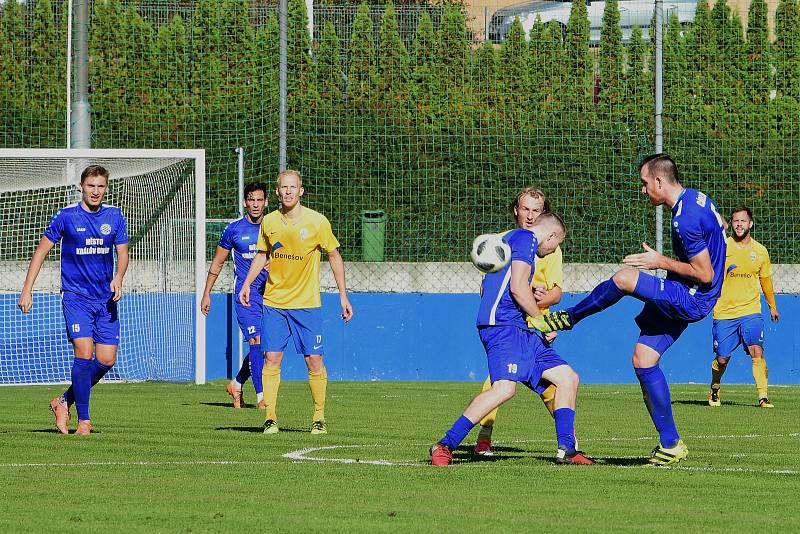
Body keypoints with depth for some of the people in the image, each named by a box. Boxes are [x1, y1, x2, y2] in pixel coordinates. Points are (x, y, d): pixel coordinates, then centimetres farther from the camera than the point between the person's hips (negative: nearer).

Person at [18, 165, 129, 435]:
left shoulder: (114, 215, 4)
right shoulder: (66, 216, -5)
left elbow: (122, 253, 8)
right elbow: (42, 250, 2)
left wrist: (118, 279, -13)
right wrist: (27, 289, -2)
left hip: (106, 299, 4)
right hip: (75, 297, -4)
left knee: (106, 360, 0)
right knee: (84, 353, -17)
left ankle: (65, 402, 20)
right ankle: (83, 419, -8)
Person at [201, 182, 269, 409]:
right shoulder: (234, 229, 1)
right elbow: (218, 262, 10)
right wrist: (206, 293, 8)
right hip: (245, 294, -3)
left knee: (263, 348, 6)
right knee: (257, 341, -15)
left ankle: (236, 384, 28)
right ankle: (261, 396, -15)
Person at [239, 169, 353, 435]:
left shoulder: (317, 222, -6)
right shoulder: (269, 222, 2)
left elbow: (334, 256, 3)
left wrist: (343, 295, 0)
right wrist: (247, 283, 4)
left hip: (307, 303, -2)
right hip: (274, 302, 2)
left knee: (314, 360, -3)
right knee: (271, 358, -5)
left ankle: (319, 418, 10)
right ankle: (270, 418, 1)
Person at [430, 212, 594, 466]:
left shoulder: (508, 239, 28)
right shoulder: (526, 239, -3)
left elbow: (483, 289, 34)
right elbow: (518, 288, -15)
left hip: (520, 331, 11)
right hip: (502, 325, -11)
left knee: (568, 378, 10)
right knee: (505, 387, -28)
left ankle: (566, 450, 9)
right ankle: (445, 446, -25)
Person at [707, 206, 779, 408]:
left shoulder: (760, 251, 7)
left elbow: (765, 279, 21)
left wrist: (772, 306, 30)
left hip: (751, 311, 1)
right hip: (724, 313, -1)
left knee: (757, 352, -15)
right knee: (722, 358, 4)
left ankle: (763, 396, -15)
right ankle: (715, 389, 32)